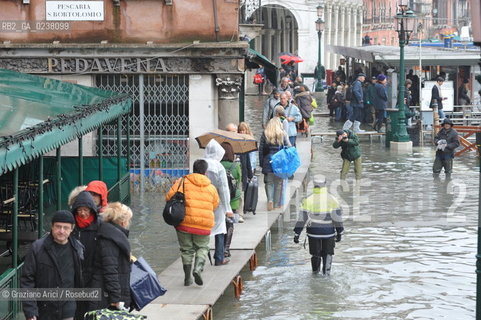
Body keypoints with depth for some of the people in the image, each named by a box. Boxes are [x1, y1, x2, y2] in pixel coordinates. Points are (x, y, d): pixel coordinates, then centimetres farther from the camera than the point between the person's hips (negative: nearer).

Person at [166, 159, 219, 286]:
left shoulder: (183, 182, 0)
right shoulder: (211, 188, 7)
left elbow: (169, 197, -5)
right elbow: (215, 205, 13)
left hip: (185, 223, 0)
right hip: (204, 225, 0)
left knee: (186, 249, 14)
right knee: (202, 247, 17)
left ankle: (187, 277, 14)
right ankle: (198, 268, -8)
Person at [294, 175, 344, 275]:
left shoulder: (308, 200, -11)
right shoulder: (332, 199, -9)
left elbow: (302, 219, -11)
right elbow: (338, 218, -7)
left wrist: (296, 234, -5)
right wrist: (339, 232, 3)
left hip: (314, 231, 0)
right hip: (329, 232, 0)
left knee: (315, 252, 19)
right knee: (328, 252, 19)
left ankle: (315, 270, 35)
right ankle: (326, 271, 9)